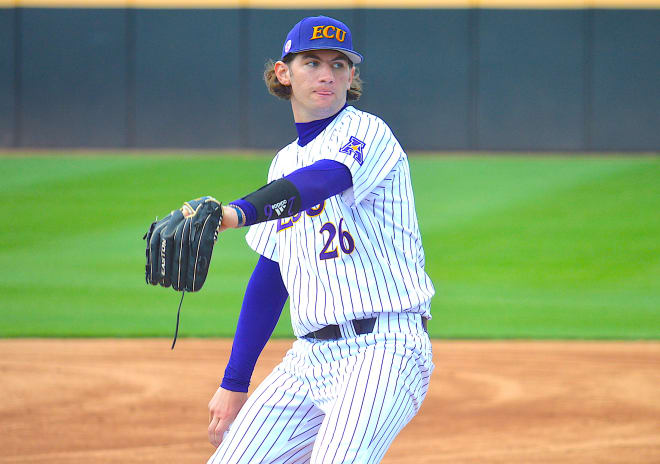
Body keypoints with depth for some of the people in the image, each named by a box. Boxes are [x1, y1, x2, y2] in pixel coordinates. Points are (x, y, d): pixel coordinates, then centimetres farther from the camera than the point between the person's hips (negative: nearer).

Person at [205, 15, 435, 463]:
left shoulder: (368, 132, -4)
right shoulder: (285, 163, 19)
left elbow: (326, 179, -27)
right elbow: (269, 275, 24)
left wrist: (237, 212, -45)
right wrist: (234, 383, 20)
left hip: (384, 347, -7)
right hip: (309, 356, 7)